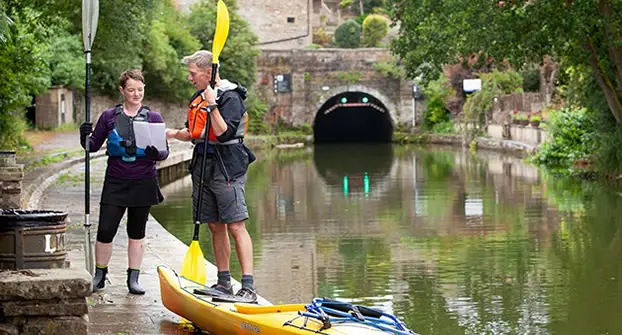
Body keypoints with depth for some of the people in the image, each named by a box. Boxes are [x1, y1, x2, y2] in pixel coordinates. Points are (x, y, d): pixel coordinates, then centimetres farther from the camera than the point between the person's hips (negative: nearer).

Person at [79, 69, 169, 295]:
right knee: (105, 231, -4)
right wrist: (85, 137, -14)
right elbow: (94, 146, 8)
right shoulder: (109, 117, 4)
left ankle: (133, 279, 17)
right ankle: (99, 276, 14)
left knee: (137, 233, 9)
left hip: (143, 183, 0)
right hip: (115, 183, 0)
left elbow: (165, 151, 1)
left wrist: (157, 153, -22)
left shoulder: (154, 118, 3)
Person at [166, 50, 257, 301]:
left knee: (236, 227, -11)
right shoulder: (197, 98, 14)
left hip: (227, 169, -8)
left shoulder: (230, 97, -12)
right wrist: (168, 133, 9)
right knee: (216, 227, 11)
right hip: (203, 167, 8)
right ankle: (224, 283, 18)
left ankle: (248, 287, -14)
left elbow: (225, 134, -23)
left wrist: (212, 105, -26)